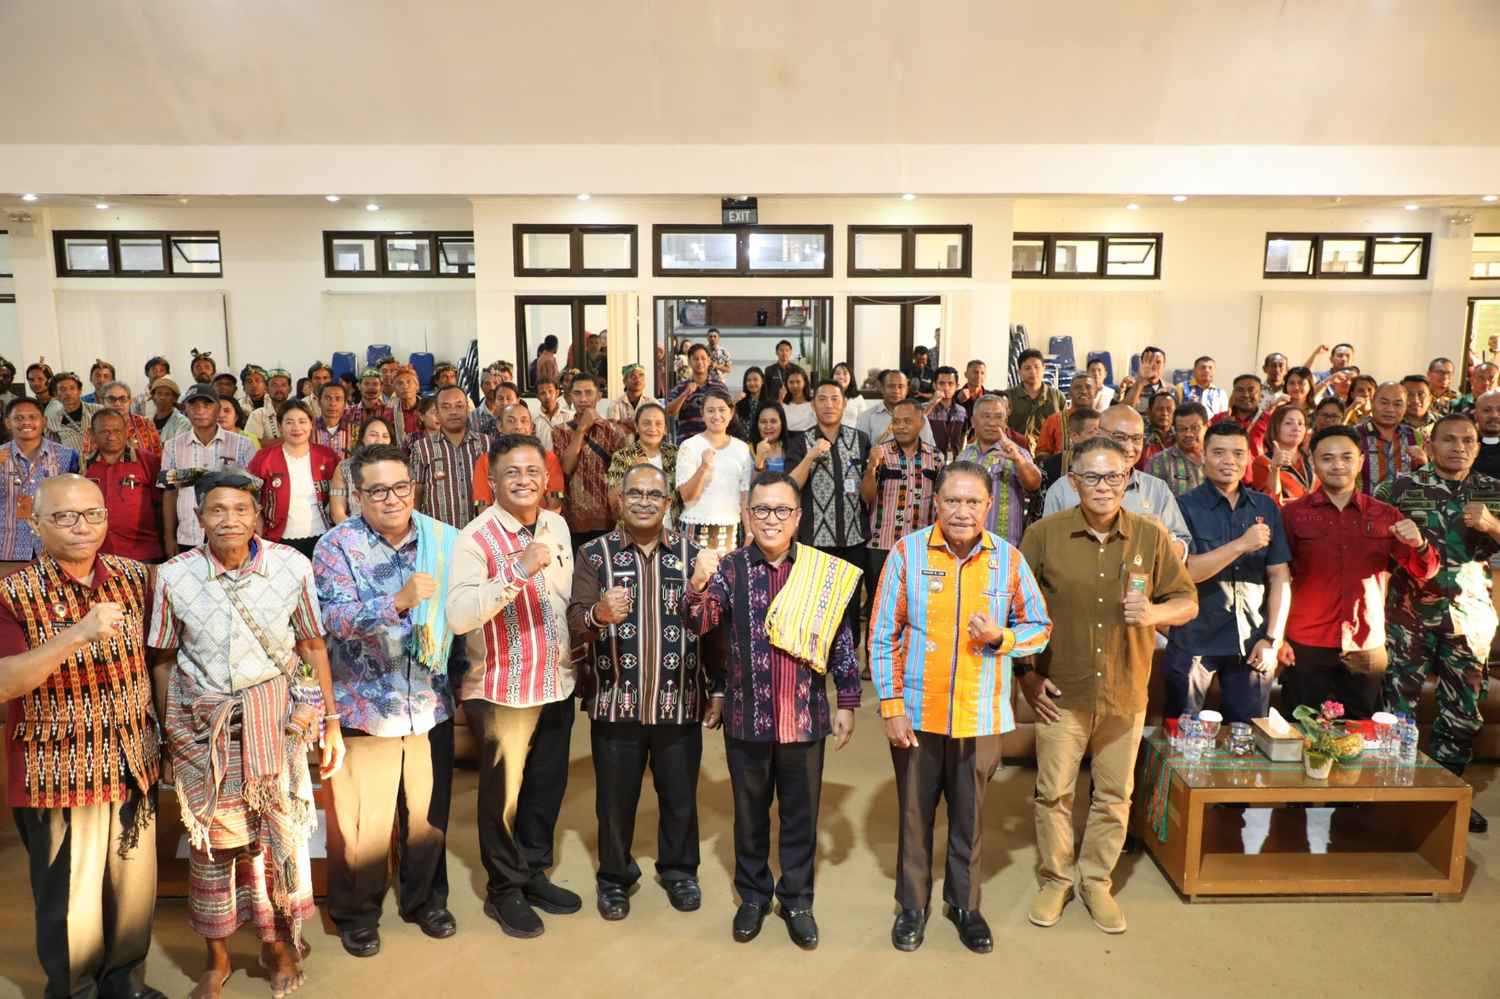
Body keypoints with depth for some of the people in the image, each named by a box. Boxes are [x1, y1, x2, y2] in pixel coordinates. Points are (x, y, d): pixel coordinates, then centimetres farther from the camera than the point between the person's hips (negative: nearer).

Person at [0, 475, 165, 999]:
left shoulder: (133, 577, 0)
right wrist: (76, 635, -35)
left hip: (134, 765, 4)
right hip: (59, 774, -4)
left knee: (135, 887, 17)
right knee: (70, 902, 10)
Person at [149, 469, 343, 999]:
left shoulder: (292, 566, -10)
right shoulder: (174, 576, -8)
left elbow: (313, 645, -2)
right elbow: (164, 659, 2)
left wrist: (330, 722, 1)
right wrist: (169, 732, 1)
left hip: (276, 716, 0)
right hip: (203, 725, 0)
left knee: (279, 828, 11)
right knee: (211, 837, 12)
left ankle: (277, 940, 34)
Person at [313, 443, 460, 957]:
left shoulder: (444, 540, 0)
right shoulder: (336, 546, -8)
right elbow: (337, 619, -21)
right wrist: (399, 602, -37)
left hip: (430, 702, 3)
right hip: (364, 705, -2)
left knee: (428, 813, 15)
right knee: (361, 820, 9)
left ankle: (426, 899, 39)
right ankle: (356, 913, 33)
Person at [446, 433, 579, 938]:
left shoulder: (557, 525, 3)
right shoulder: (476, 538, -19)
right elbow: (458, 616, -33)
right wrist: (518, 571, -39)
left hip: (557, 680, 6)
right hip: (502, 687, -6)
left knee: (548, 783, 19)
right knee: (503, 791, 9)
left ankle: (533, 871, 39)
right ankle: (503, 890, 29)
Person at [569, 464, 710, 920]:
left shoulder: (691, 553, 1)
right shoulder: (594, 554, -2)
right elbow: (574, 625, -13)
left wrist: (714, 688, -10)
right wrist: (599, 614, -32)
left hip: (680, 701, 1)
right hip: (616, 701, -1)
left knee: (680, 795, 15)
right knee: (615, 797, 13)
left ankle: (679, 870, 39)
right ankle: (615, 876, 36)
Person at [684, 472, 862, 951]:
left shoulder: (824, 570, -3)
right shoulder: (731, 568, -5)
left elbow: (840, 639, 2)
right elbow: (699, 623, -18)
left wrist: (847, 701, 2)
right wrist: (698, 584, -38)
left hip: (805, 716, 0)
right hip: (746, 715, 0)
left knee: (801, 813, 14)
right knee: (750, 811, 16)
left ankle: (797, 898, 32)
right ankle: (753, 894, 35)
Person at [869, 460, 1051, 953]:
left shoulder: (1009, 558, -3)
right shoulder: (907, 552, -8)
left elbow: (1039, 628, 5)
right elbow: (883, 636, -6)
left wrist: (1001, 637, -16)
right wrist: (892, 706, -9)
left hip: (981, 717, 1)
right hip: (917, 715, -1)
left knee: (970, 818, 16)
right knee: (915, 814, 14)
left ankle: (964, 904, 37)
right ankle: (912, 905, 34)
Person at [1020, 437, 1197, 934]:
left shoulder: (1151, 537, -2)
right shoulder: (1044, 534, -7)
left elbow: (1188, 602, 6)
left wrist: (1154, 612, -17)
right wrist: (1026, 674, -4)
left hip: (1126, 693, 2)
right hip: (1062, 692, -1)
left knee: (1114, 796, 14)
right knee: (1053, 793, 8)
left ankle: (1096, 882, 33)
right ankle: (1053, 880, 29)